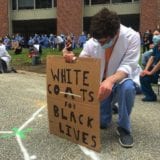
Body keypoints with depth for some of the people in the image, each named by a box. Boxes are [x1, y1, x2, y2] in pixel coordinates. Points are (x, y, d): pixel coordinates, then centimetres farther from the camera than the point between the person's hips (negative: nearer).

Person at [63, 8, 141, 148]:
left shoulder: (132, 37, -24)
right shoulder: (92, 42, -16)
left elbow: (127, 67, -29)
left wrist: (111, 80, -50)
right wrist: (72, 59, -33)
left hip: (122, 79, -2)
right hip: (101, 82, 3)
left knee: (127, 87, -40)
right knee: (101, 122, -1)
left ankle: (124, 128, -16)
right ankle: (110, 106, 36)